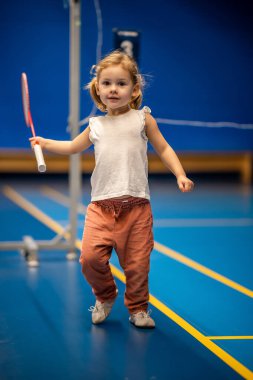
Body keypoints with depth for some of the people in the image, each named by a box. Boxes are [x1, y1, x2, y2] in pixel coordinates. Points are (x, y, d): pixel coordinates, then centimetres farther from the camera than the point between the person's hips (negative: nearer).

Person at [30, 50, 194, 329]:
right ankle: (105, 296, 16)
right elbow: (73, 147, 32)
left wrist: (180, 175, -2)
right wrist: (45, 143, 25)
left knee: (137, 263, -1)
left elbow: (163, 149, 10)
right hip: (101, 205, 2)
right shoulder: (96, 125, 14)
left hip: (136, 206, -2)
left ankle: (138, 308, 23)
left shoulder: (142, 119, 6)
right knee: (90, 256, -13)